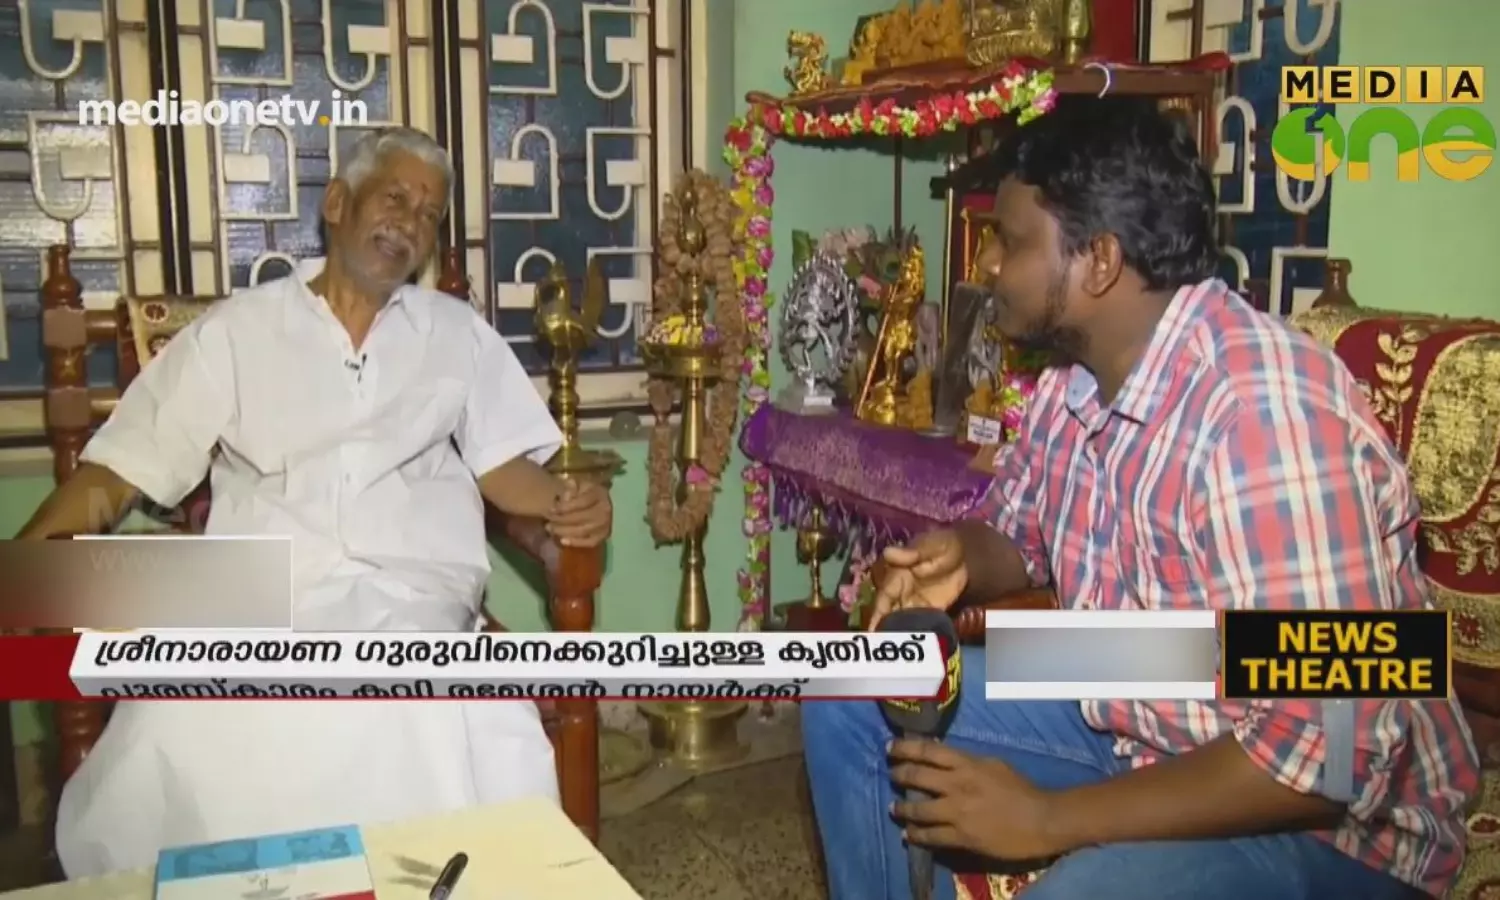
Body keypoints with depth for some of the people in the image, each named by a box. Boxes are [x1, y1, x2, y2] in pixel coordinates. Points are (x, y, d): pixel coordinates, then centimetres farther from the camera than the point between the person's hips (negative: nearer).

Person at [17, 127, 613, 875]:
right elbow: (123, 467, 10)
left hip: (414, 602, 0)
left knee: (476, 747, -32)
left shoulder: (460, 333, 17)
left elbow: (503, 465, 14)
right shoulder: (233, 330, 13)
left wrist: (562, 503, -9)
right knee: (169, 749, -29)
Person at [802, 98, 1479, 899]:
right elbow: (1020, 533, 16)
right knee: (854, 705, 2)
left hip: (1322, 818, -8)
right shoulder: (1073, 377, -2)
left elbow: (1329, 755, -32)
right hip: (1123, 722, 8)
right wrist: (961, 555, -9)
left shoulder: (1265, 411, -30)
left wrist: (1051, 819, -27)